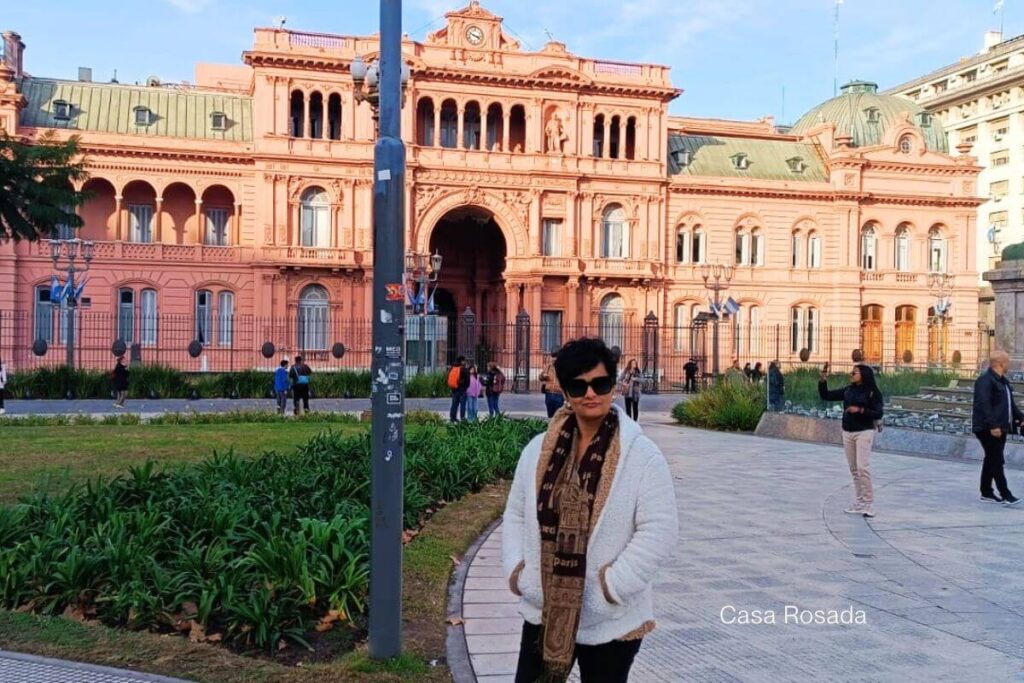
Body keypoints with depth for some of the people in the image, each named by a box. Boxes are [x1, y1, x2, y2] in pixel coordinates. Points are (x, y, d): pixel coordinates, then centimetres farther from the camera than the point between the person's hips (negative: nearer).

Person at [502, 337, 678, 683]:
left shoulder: (643, 456, -12)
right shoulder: (539, 449, 2)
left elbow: (658, 531, -15)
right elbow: (516, 515, 10)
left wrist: (612, 586, -18)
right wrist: (516, 571, -3)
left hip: (611, 620, -4)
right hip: (543, 611, 4)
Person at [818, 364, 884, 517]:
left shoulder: (872, 392, -7)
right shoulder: (847, 390, 8)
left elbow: (878, 414, -11)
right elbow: (825, 396, 9)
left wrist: (860, 410, -21)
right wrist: (823, 380, -3)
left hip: (864, 433, -6)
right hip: (847, 433, 6)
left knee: (863, 468, -12)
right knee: (854, 470, 9)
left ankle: (869, 504, -4)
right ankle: (859, 503, 16)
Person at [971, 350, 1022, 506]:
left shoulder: (1002, 380, 16)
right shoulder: (985, 380, -16)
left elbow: (1010, 403, 26)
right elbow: (984, 405, -24)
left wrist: (1019, 418, 22)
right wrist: (992, 425, -28)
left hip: (1000, 428, 10)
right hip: (988, 429, -10)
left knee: (992, 460, 14)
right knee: (997, 461, -8)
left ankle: (986, 493, 20)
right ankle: (1005, 495, -6)